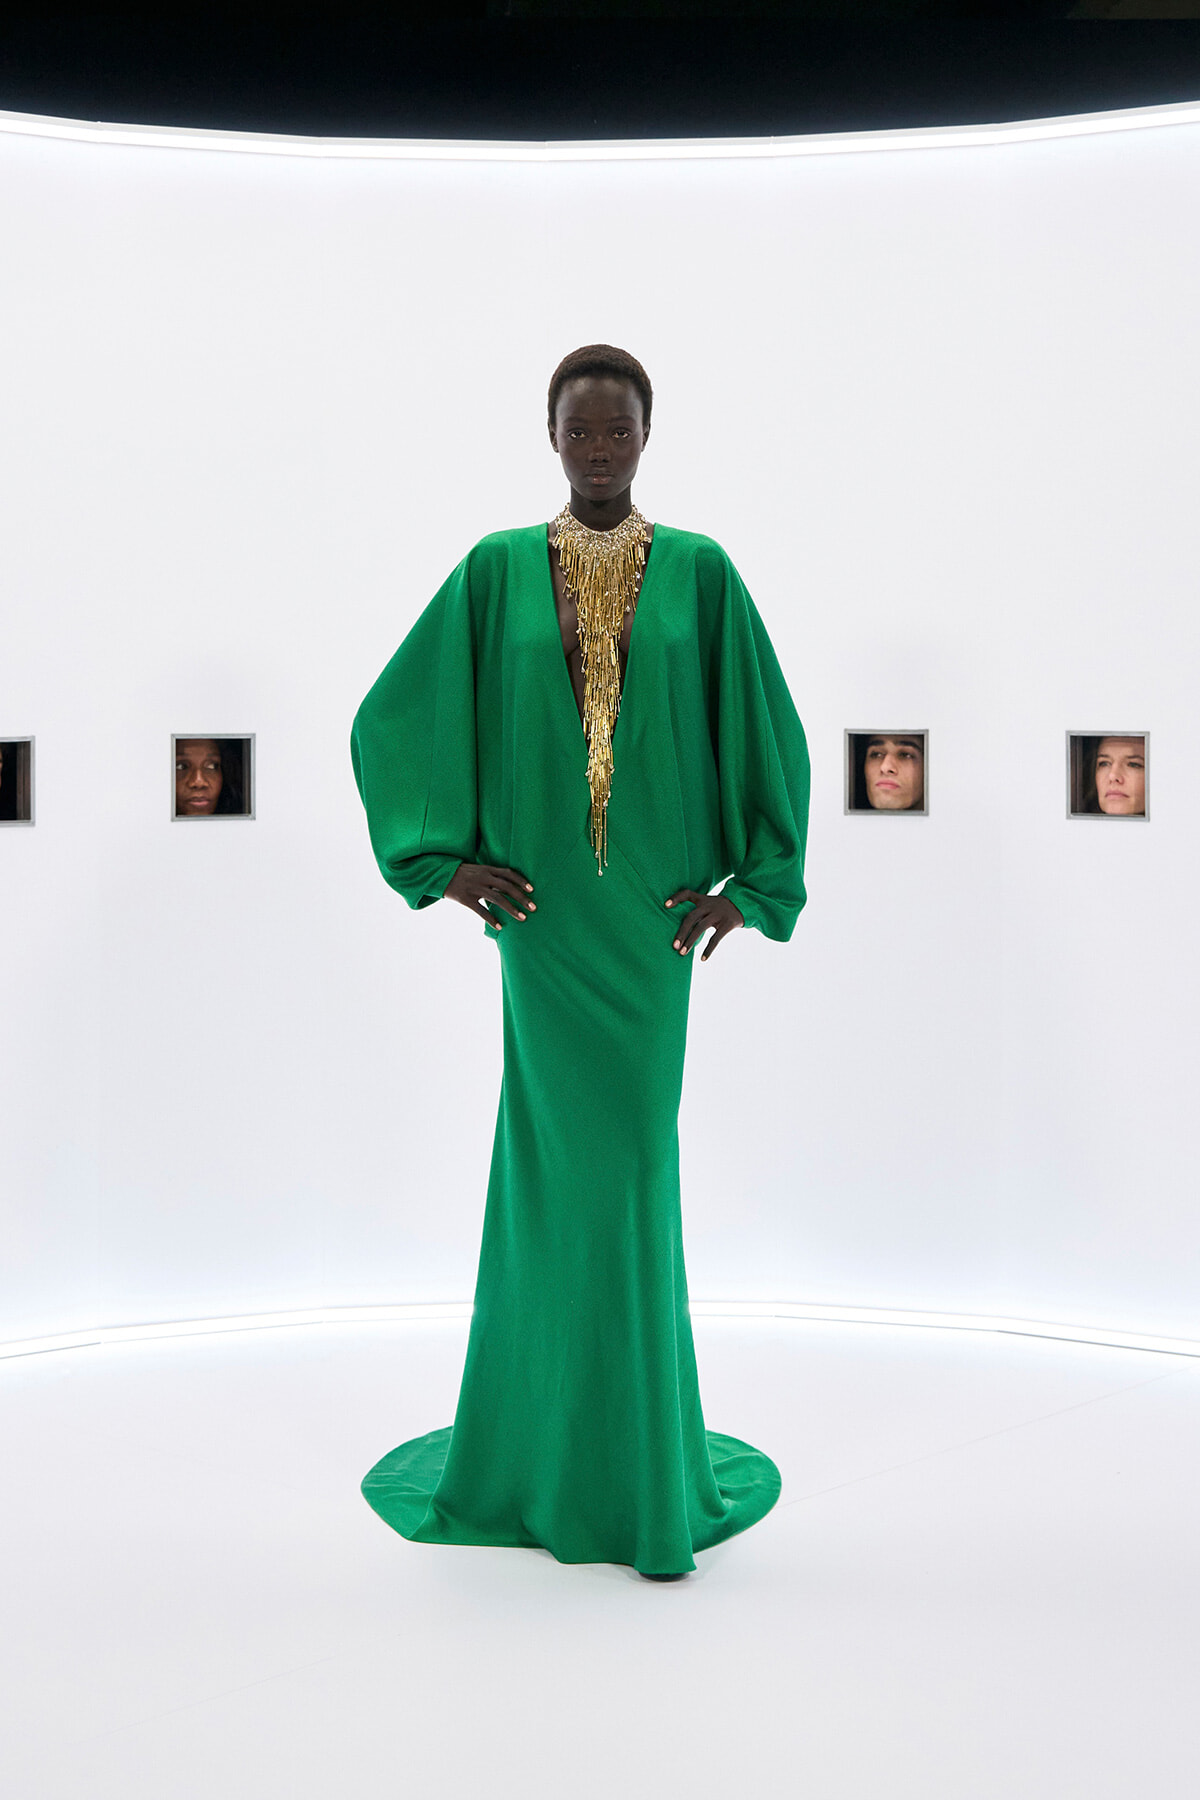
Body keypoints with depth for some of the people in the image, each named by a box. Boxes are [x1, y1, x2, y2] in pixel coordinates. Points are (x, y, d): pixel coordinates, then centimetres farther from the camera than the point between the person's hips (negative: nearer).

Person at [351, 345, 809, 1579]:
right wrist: (440, 864, -2)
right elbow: (391, 718, 5)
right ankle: (587, 1450, 18)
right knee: (566, 1157, 3)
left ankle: (626, 1454, 20)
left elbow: (770, 735, 6)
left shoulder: (699, 571, 3)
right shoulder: (496, 569, 3)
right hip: (542, 909, 0)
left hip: (653, 911, 1)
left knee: (626, 1154, 4)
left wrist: (755, 886, 1)